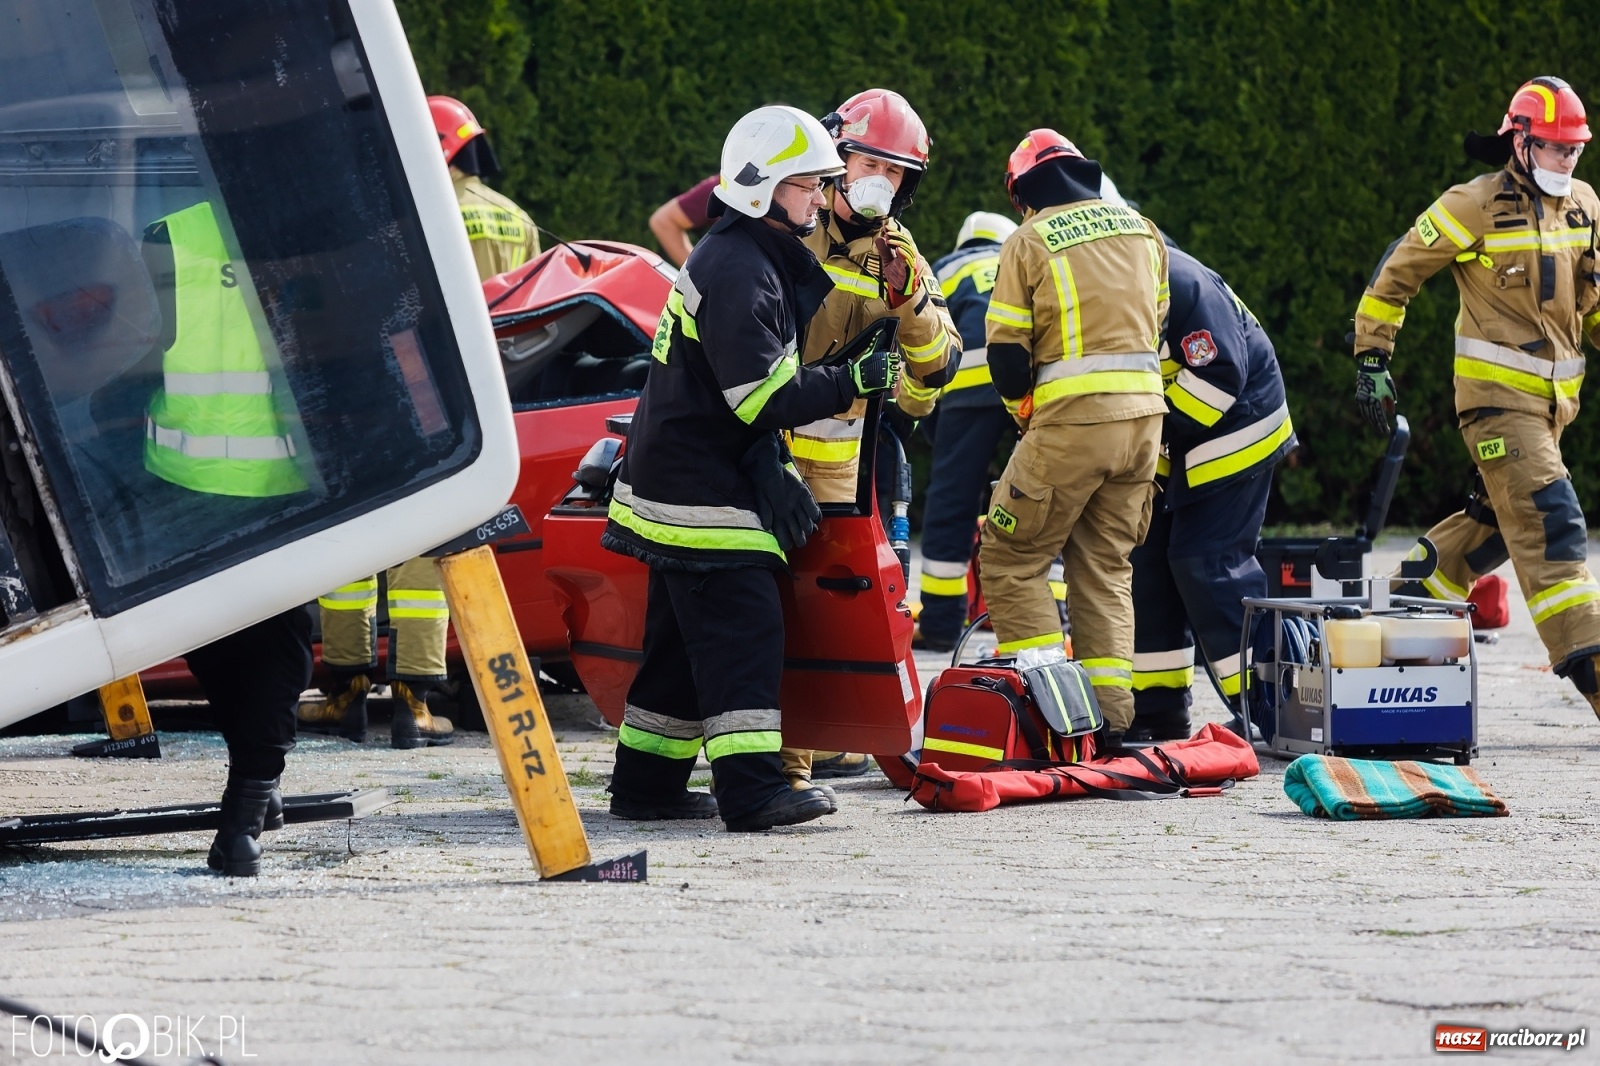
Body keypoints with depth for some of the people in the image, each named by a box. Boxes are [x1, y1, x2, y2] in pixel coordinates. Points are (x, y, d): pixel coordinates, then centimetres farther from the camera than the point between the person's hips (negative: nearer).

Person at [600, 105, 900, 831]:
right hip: (703, 490, -11)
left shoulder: (761, 258, 17)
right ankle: (751, 790, -20)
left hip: (684, 481, 11)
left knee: (686, 637, 15)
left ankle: (646, 783, 20)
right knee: (744, 633, -15)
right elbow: (762, 397, -24)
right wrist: (853, 382, -19)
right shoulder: (737, 270, -18)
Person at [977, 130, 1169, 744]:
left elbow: (1006, 350, -4)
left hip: (1072, 418, -6)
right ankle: (1111, 711, 10)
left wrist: (1023, 410, 13)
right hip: (1145, 414, 6)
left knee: (1010, 554, 4)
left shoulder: (1030, 242, -4)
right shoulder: (1141, 230, 12)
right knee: (1105, 564, 15)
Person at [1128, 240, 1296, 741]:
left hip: (1232, 427, -9)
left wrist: (1155, 426, -26)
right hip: (1169, 442, 9)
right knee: (1145, 554, 4)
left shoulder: (1181, 283, -27)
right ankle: (1158, 709, 11)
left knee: (1206, 563, -14)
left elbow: (1220, 376, -28)